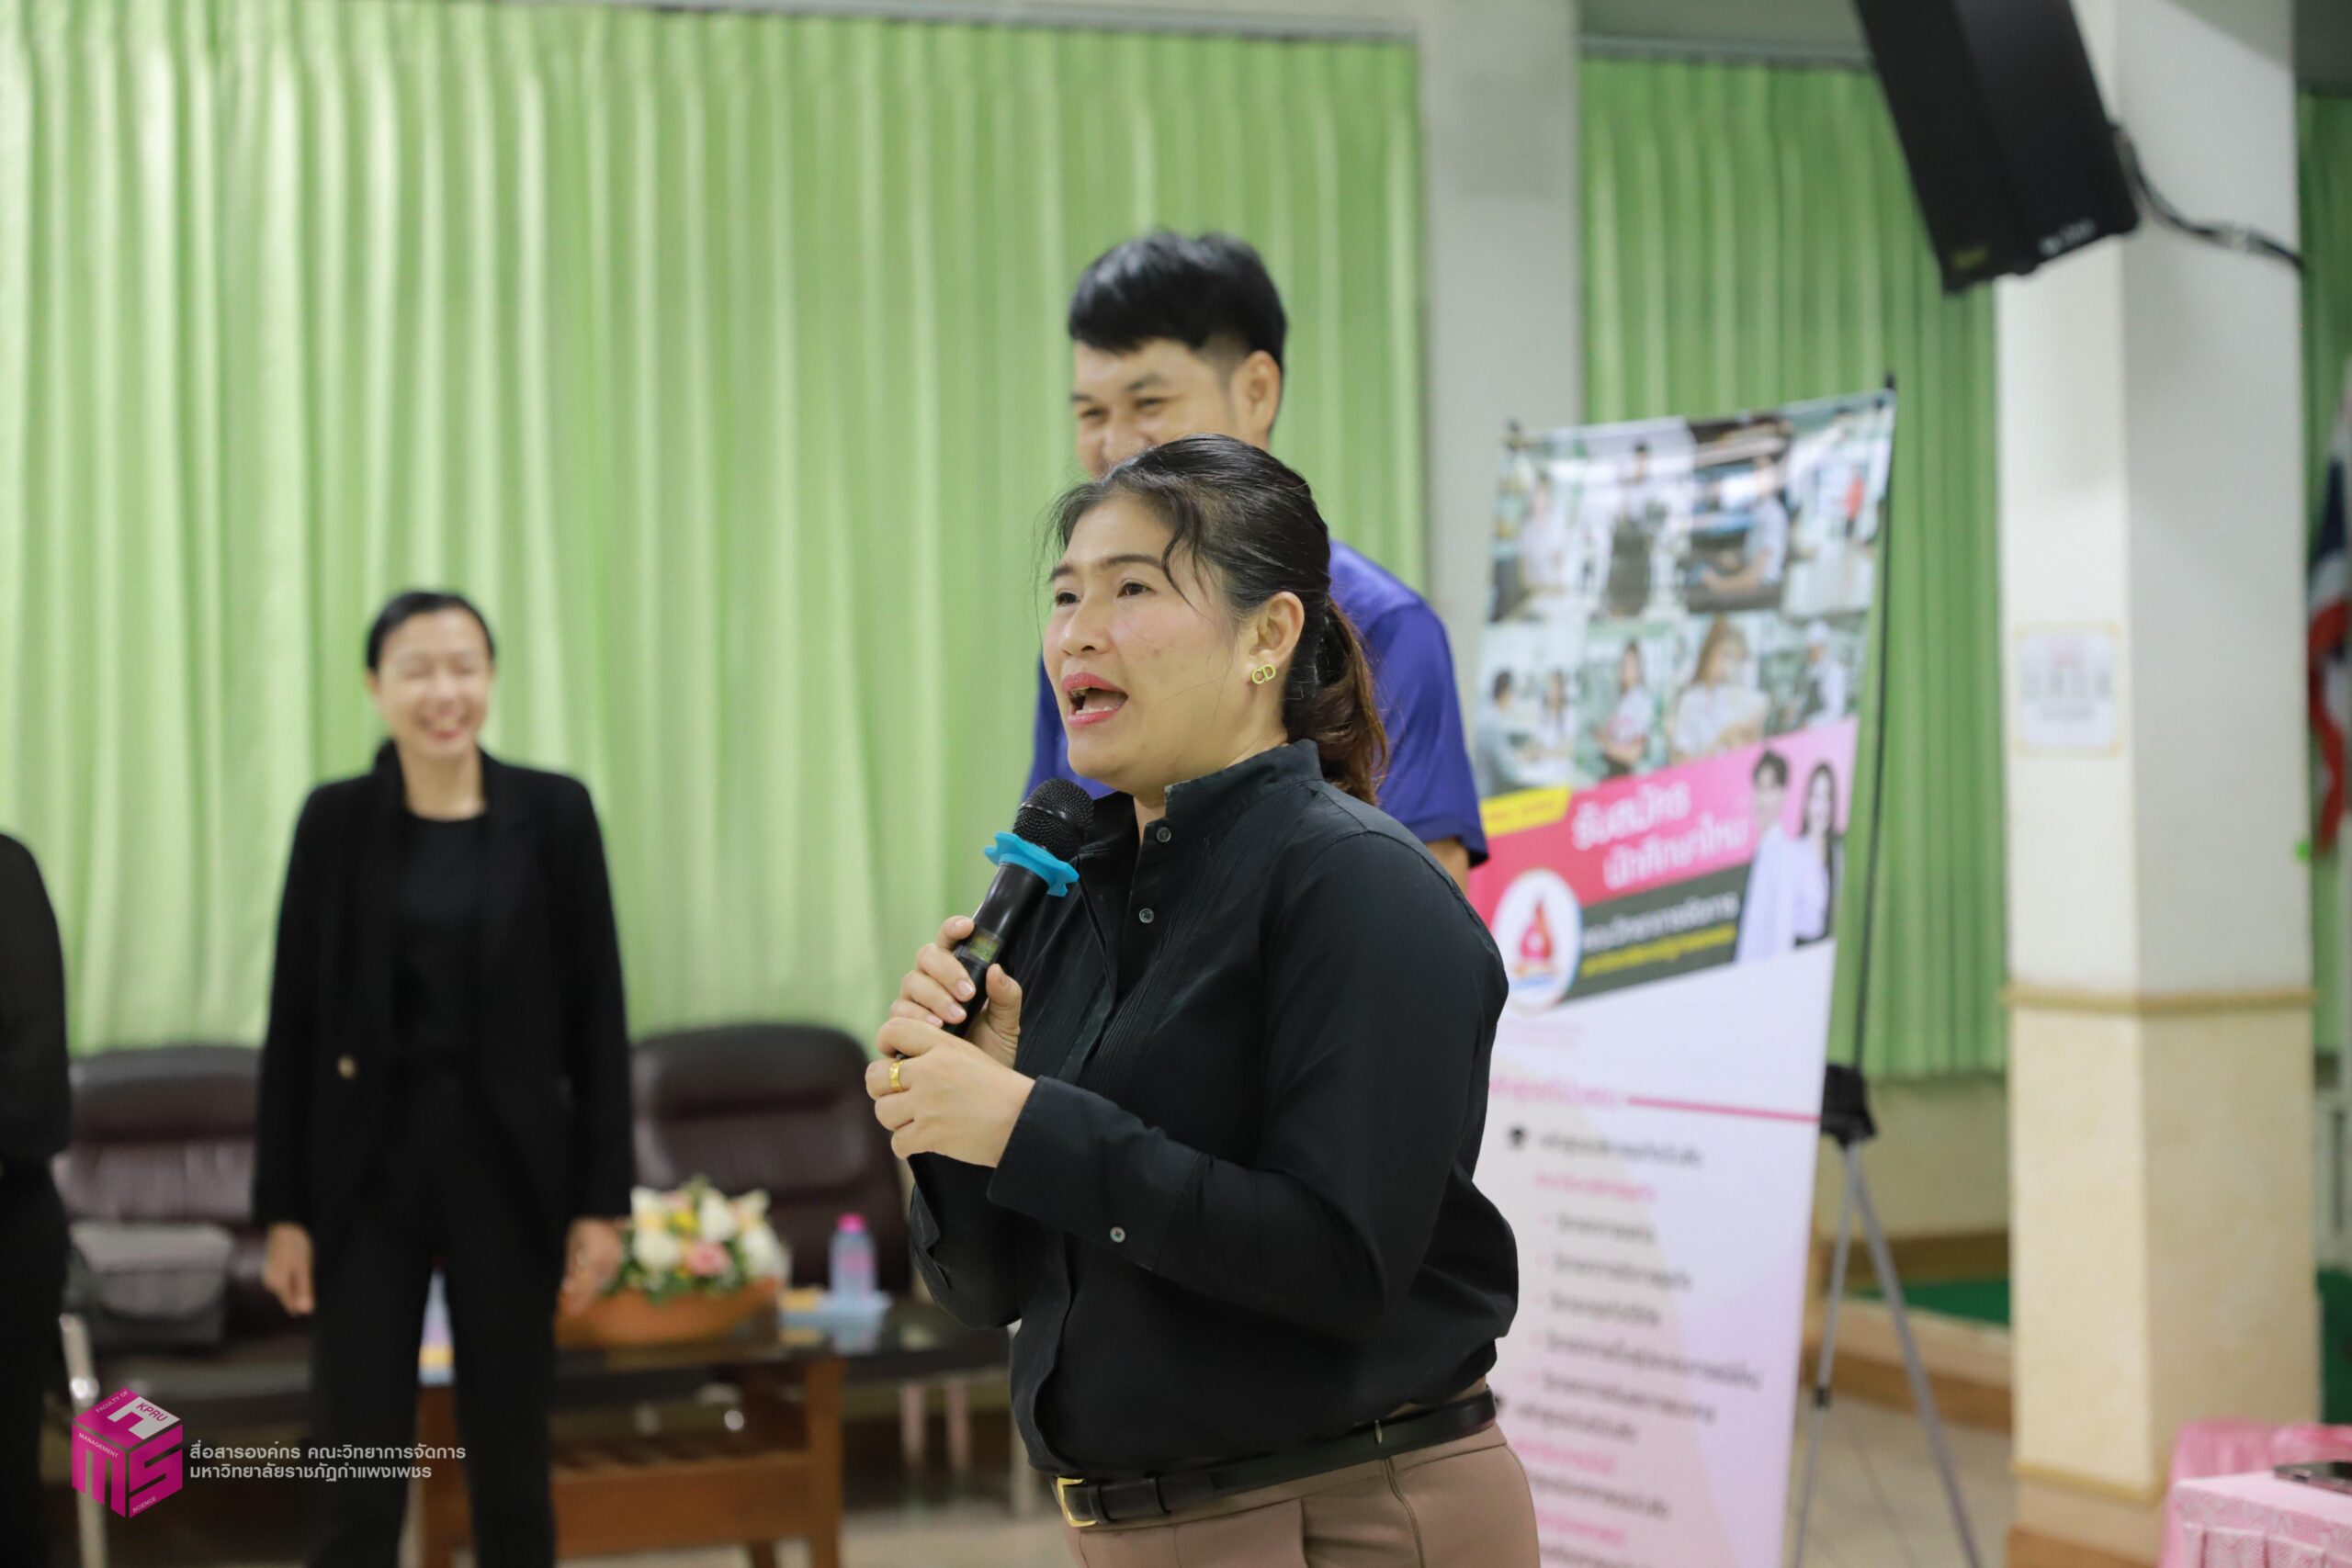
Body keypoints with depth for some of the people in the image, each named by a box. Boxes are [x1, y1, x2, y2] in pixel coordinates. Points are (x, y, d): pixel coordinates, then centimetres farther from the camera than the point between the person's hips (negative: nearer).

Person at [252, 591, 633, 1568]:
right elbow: (295, 1022, 2)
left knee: (511, 1477, 8)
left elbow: (596, 1013, 0)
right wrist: (282, 1208, -1)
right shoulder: (337, 820, 0)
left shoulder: (554, 813, 0)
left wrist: (603, 1199, -3)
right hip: (368, 1169, 0)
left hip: (506, 1168, 0)